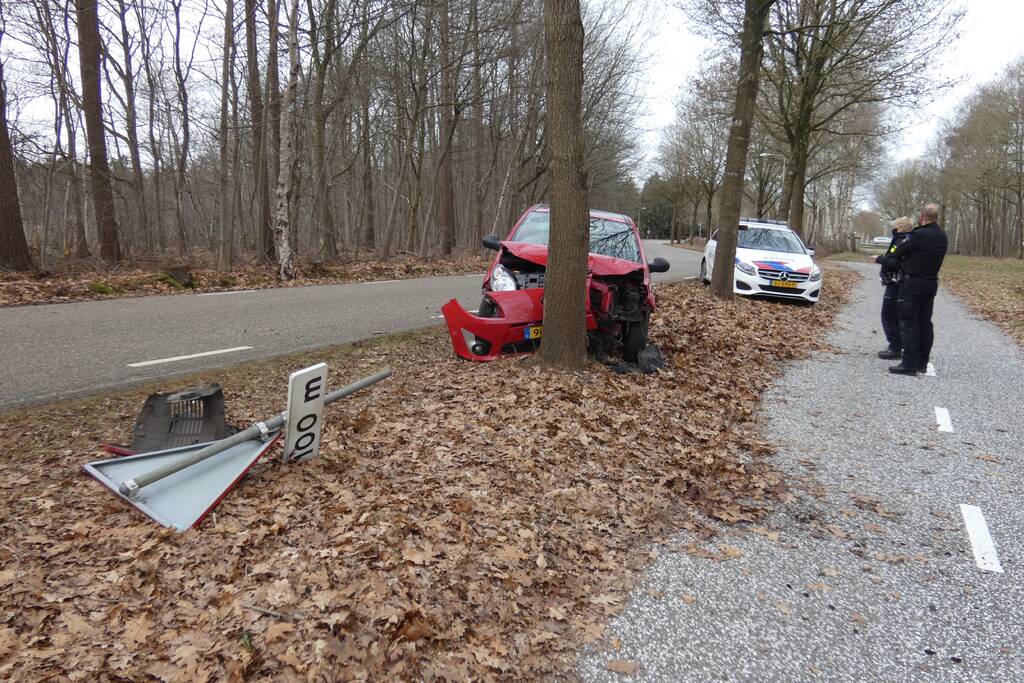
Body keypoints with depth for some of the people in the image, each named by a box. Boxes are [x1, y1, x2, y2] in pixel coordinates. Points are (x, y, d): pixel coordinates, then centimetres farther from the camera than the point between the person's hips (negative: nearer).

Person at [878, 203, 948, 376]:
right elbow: (927, 257, 12)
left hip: (912, 283, -8)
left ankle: (909, 364, -8)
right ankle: (922, 362, 18)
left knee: (908, 322, -5)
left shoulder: (918, 235, -17)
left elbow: (898, 254, -9)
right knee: (925, 323, 12)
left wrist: (883, 259, 11)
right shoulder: (942, 237, 9)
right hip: (931, 282, 8)